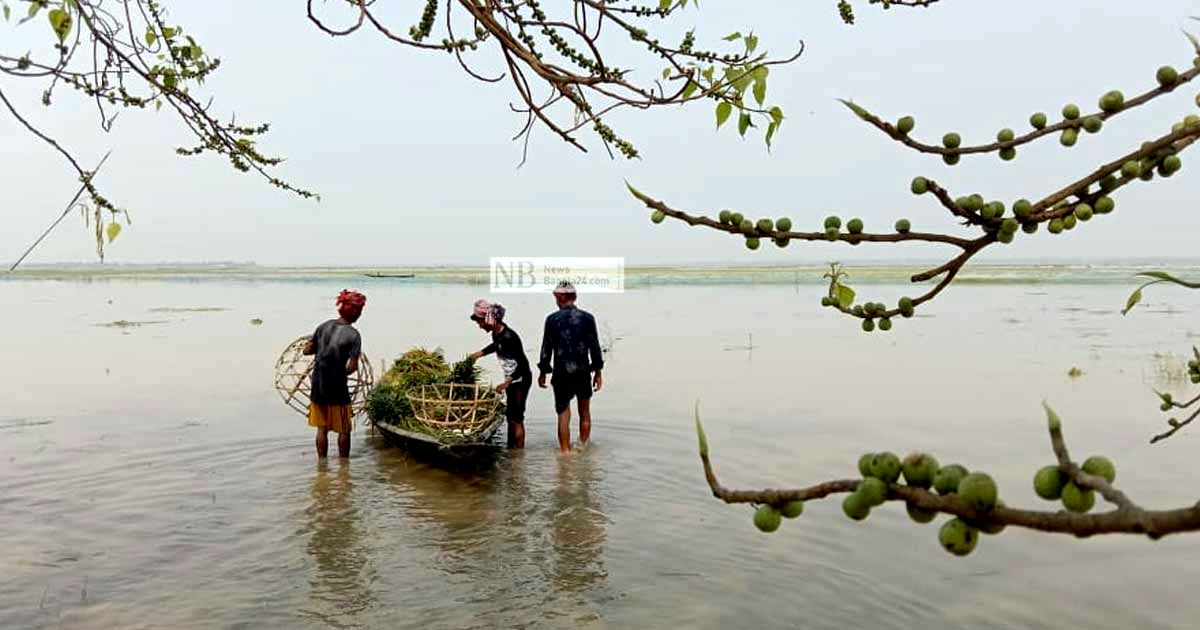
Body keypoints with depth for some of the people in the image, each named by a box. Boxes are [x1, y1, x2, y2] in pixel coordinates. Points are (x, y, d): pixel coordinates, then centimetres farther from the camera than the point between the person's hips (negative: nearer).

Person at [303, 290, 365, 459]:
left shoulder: (324, 326, 1)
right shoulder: (353, 335, -15)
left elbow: (307, 350, 8)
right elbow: (352, 367, -20)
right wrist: (342, 373, 0)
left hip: (317, 386, 5)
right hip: (337, 388, -5)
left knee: (322, 429, 15)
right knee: (344, 430, 12)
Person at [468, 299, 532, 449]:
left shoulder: (508, 336, -28)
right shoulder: (496, 333, -1)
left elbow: (523, 364, -27)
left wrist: (506, 383, -32)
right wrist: (479, 354, 23)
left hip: (520, 380, -9)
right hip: (511, 379, 9)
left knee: (516, 418, -3)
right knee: (509, 416, 16)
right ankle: (510, 449, 27)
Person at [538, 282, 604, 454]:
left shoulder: (552, 319, -4)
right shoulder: (587, 318, -1)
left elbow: (546, 348, -2)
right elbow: (594, 347, 0)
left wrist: (543, 372, 9)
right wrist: (597, 372, 7)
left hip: (561, 374, -1)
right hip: (583, 372, 1)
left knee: (563, 415, 5)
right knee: (585, 412, 17)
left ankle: (565, 452, 6)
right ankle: (583, 446, 26)